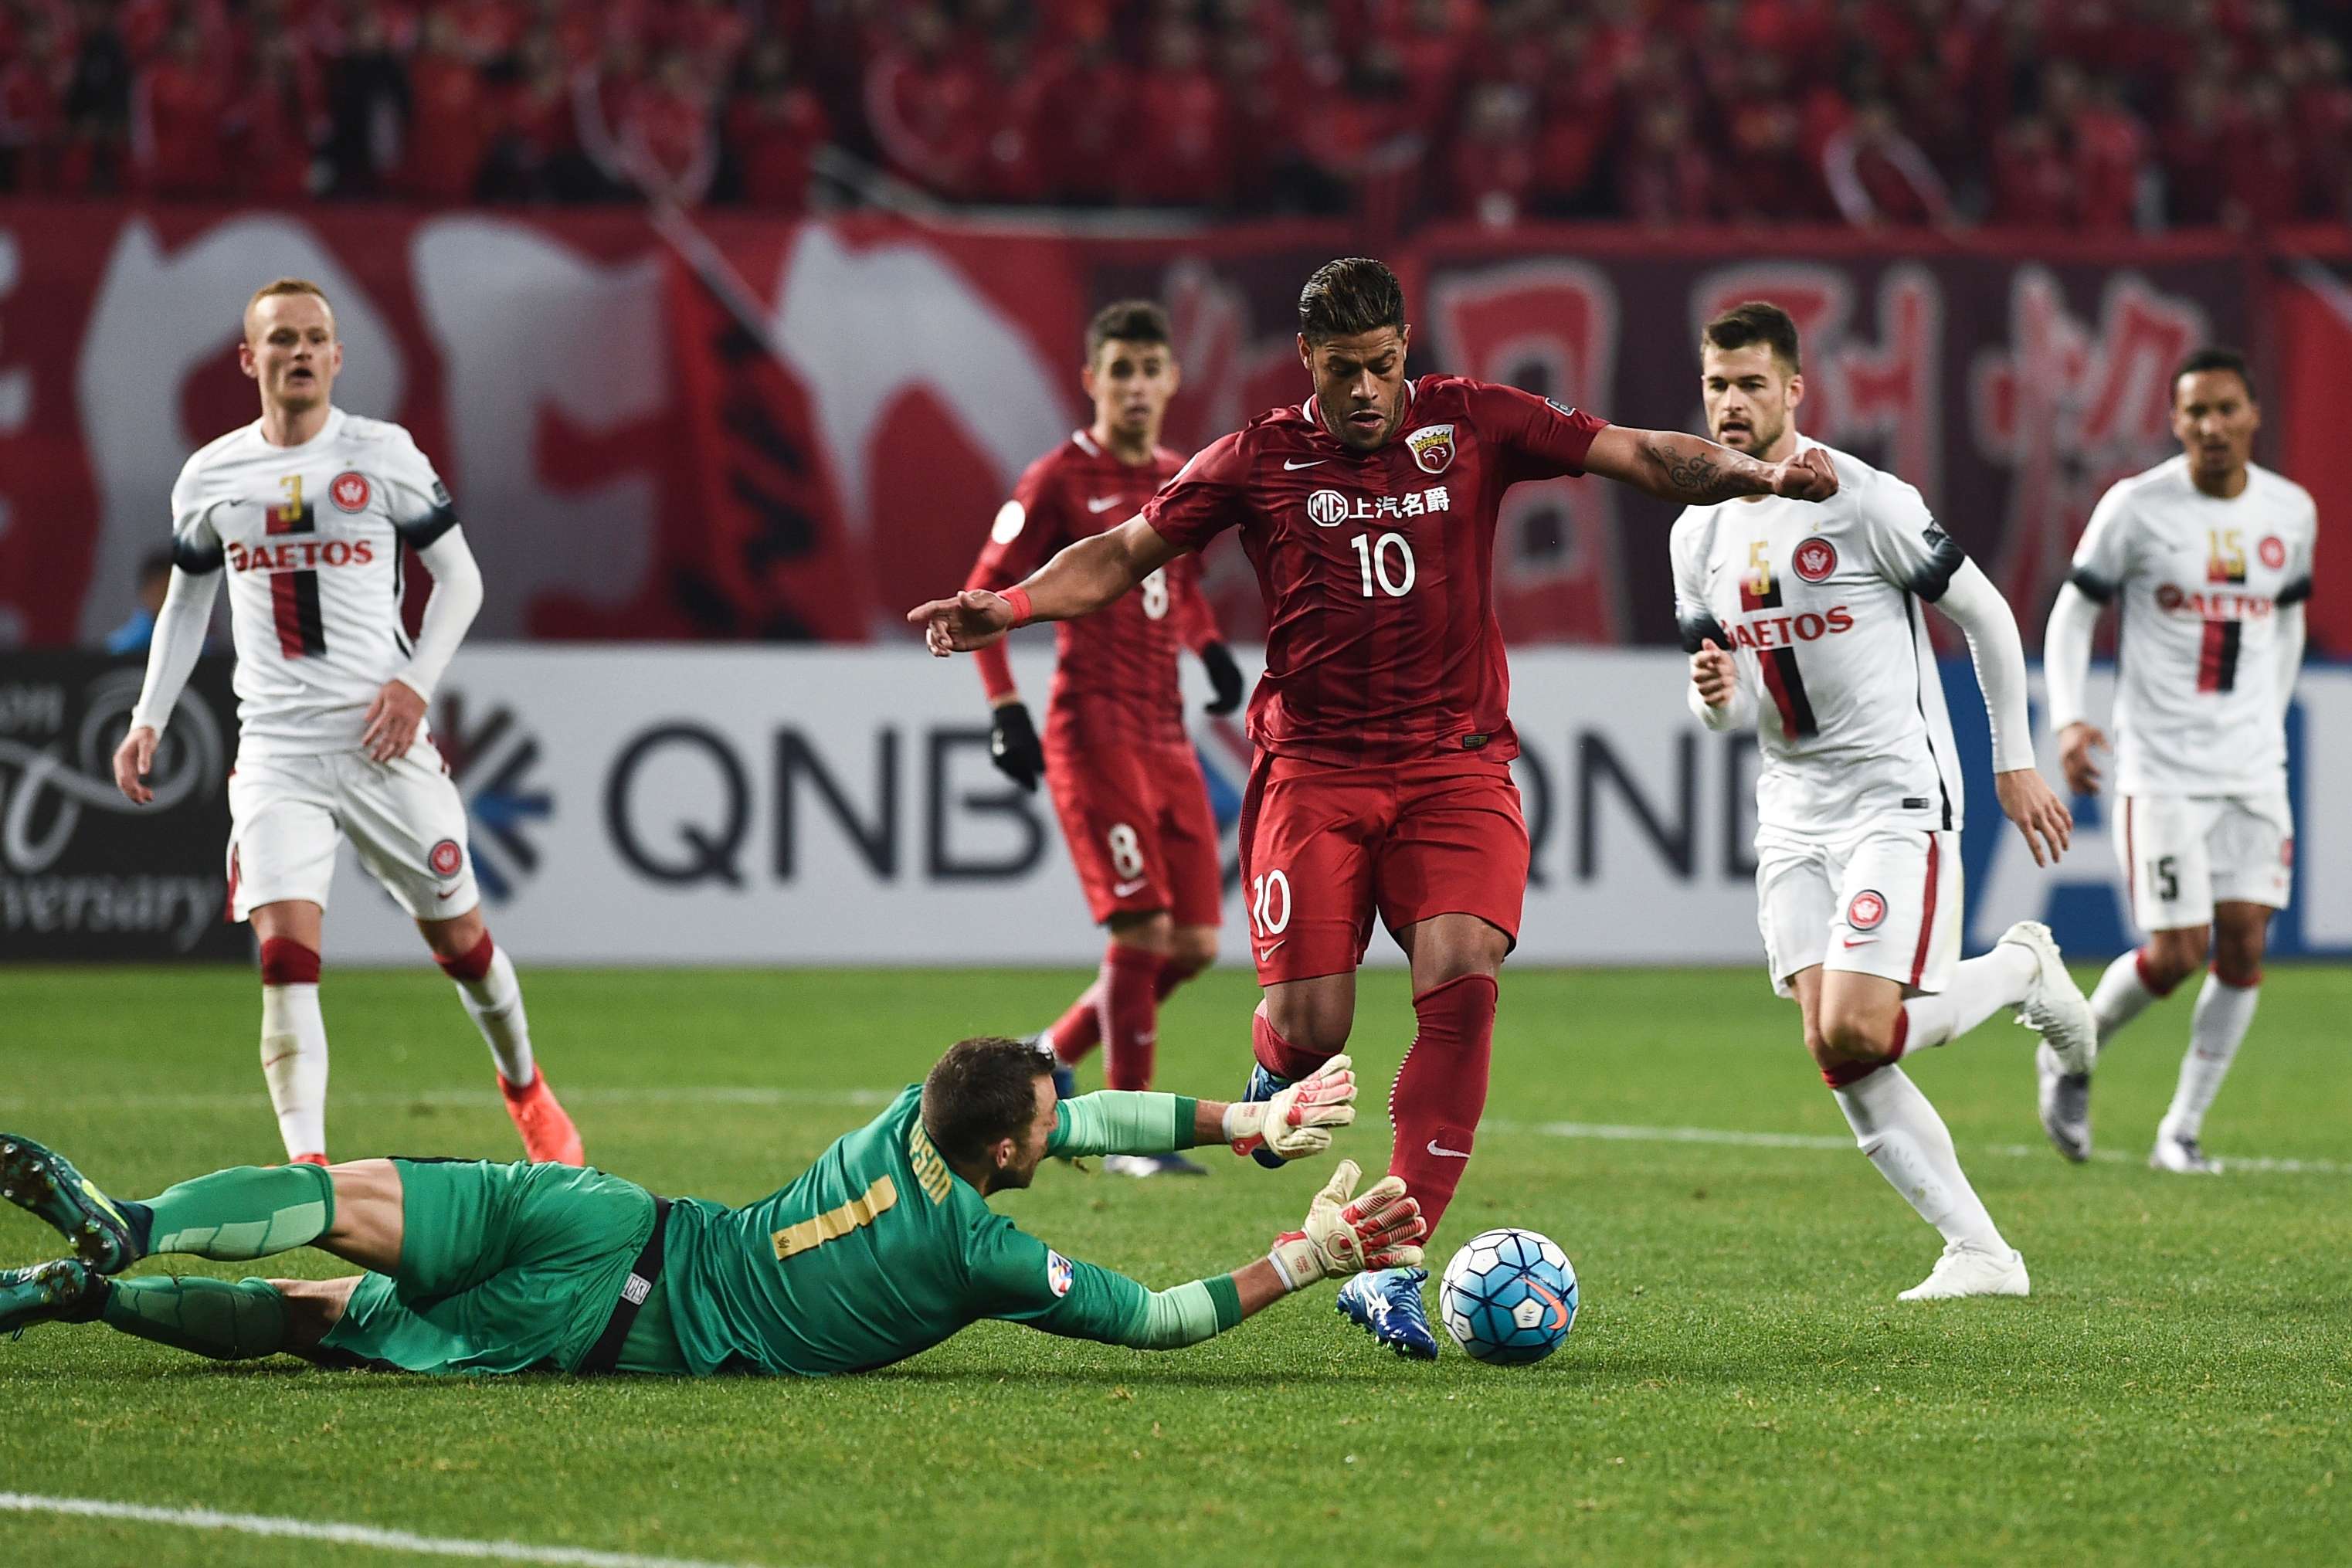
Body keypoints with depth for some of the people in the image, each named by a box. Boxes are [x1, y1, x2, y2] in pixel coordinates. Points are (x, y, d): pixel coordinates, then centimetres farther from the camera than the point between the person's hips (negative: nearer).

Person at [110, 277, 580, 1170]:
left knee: (459, 941, 9)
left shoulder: (384, 455, -1)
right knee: (286, 954, -15)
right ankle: (308, 1163, -20)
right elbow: (186, 601, 19)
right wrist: (149, 720, 10)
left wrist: (416, 683, -9)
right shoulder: (210, 477, 6)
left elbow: (459, 577, 4)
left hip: (383, 738, -1)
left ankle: (524, 1086, 37)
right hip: (275, 750, 1)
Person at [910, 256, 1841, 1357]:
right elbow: (1121, 556, 10)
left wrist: (1756, 473, -16)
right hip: (1313, 768, 0)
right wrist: (1009, 606, -6)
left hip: (1454, 763, 0)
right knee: (1312, 1024, -12)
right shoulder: (1257, 462, 3)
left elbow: (1641, 456, 1)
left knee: (1461, 977, -22)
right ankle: (1278, 1069, 31)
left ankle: (1393, 1267, -18)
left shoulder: (1473, 425, 3)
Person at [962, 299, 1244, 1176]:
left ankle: (1053, 1054, 23)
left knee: (1195, 944, 4)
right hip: (1092, 729, -7)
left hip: (1166, 734, 7)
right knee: (1141, 926, -12)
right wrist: (1004, 708, -12)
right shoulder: (1060, 480, -6)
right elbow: (984, 594, -3)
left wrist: (1208, 645, 11)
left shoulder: (1180, 481, 14)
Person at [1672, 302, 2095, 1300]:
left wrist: (2014, 764, -1)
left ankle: (2022, 969, 9)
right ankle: (1979, 1253, 1)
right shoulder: (1698, 533, 7)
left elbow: (1987, 616, -3)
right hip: (1793, 808, 6)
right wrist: (1714, 695, -10)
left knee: (1856, 1032, -19)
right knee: (1832, 1053, -5)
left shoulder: (1867, 503, -12)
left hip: (1897, 798, -6)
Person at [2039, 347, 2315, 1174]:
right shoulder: (2136, 507, -7)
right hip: (2160, 764, -4)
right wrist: (2068, 718, -15)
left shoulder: (2291, 511, 5)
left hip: (2253, 765, 4)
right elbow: (2073, 611, -1)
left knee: (2244, 942, -4)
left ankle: (2182, 1132, 8)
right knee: (2176, 954, -9)